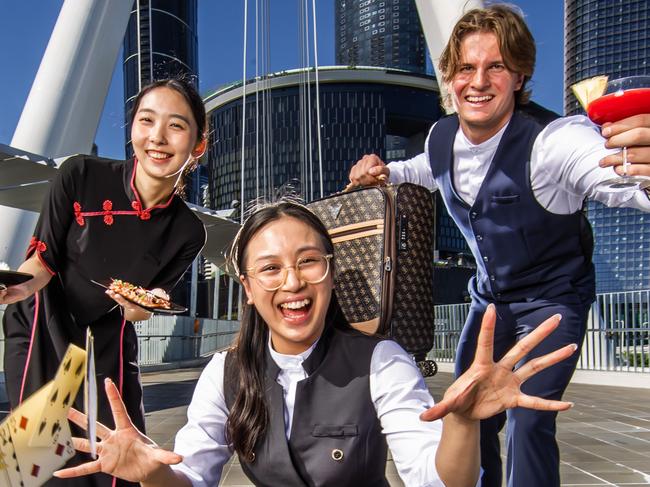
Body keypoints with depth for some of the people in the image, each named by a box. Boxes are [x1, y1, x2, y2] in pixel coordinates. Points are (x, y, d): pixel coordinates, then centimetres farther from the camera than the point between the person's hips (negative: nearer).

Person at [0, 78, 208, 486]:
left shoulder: (187, 232, -11)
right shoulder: (81, 176, -18)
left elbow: (152, 302, -2)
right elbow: (42, 260, -10)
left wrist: (146, 305, -26)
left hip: (108, 349, 2)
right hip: (41, 334, -2)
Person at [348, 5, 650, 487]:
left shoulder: (554, 142, -31)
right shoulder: (442, 137, -11)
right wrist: (385, 170, -3)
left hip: (553, 298, -6)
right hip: (490, 297, 6)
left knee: (528, 420, -18)